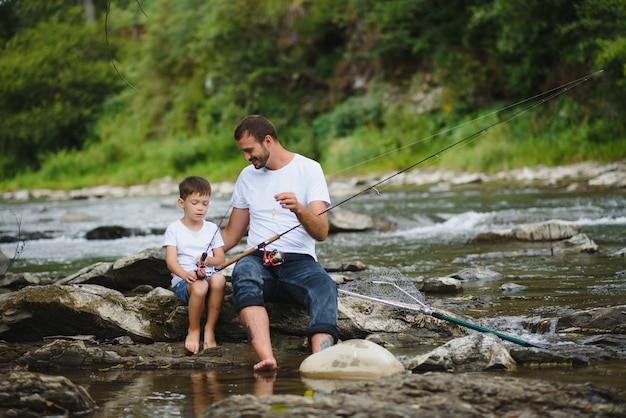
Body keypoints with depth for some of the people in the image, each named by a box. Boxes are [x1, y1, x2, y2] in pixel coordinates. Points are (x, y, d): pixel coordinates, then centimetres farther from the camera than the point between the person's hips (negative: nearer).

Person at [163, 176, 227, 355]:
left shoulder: (212, 229, 16)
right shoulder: (174, 229, 5)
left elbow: (221, 259, 13)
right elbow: (171, 261, -6)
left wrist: (208, 260, -11)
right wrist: (185, 274, -28)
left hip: (208, 274, 3)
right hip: (183, 280, -3)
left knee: (219, 279, -35)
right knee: (199, 286, -38)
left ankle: (209, 329, -22)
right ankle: (193, 331, -15)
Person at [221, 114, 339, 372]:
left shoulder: (309, 170, 4)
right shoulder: (248, 176, 19)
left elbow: (321, 232, -6)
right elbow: (231, 235, 26)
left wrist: (299, 210, -26)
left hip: (299, 261, -2)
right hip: (258, 261, 2)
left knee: (324, 286, -36)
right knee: (243, 274, -35)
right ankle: (266, 357, -54)